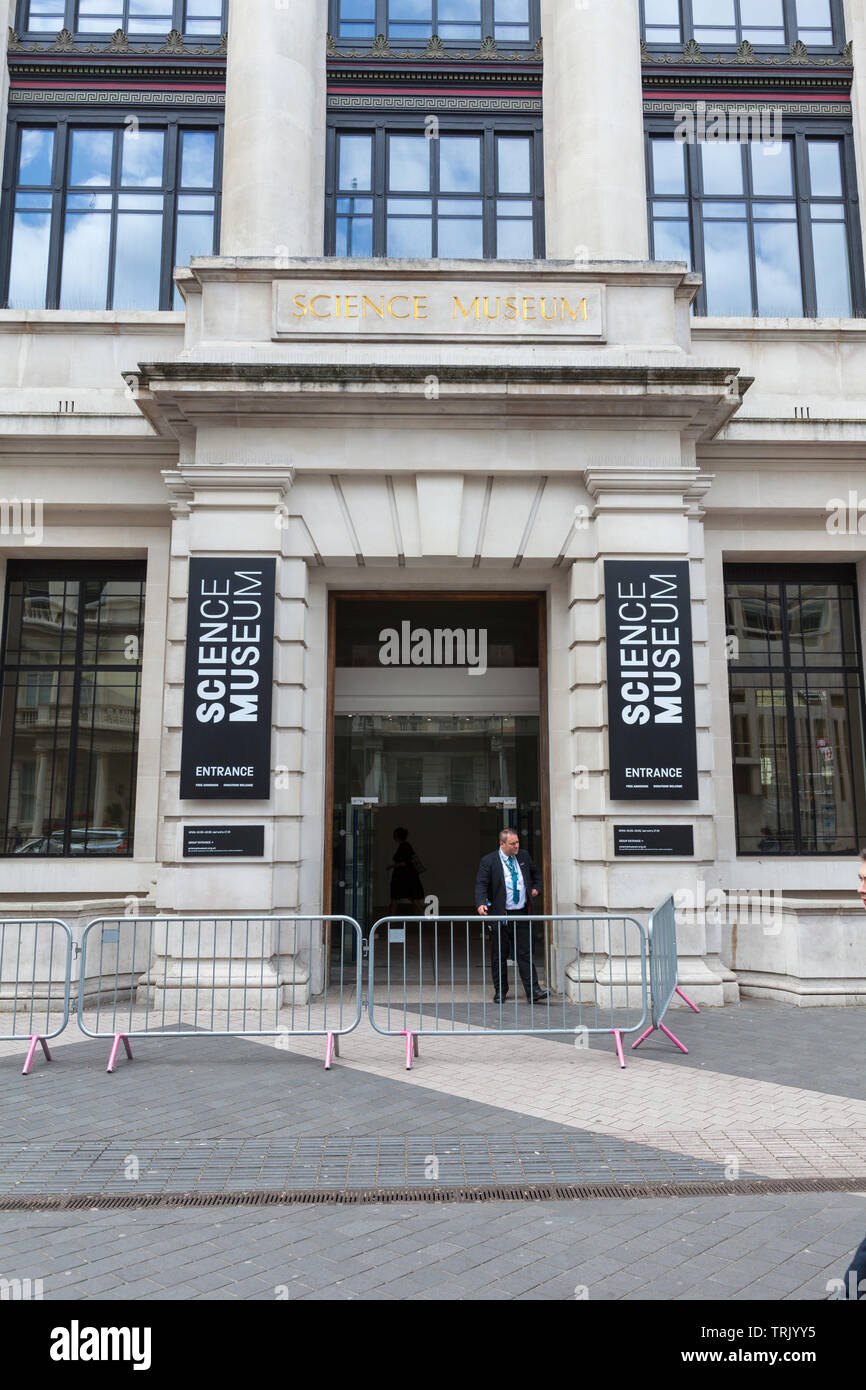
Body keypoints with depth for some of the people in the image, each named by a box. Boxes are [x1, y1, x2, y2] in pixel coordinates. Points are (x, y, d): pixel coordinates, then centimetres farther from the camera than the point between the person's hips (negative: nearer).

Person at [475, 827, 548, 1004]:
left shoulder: (523, 856, 8)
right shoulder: (488, 861, -6)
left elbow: (535, 873, 28)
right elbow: (481, 885, -13)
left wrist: (536, 888, 12)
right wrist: (481, 904, -29)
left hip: (522, 914, 3)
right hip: (501, 916, -3)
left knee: (525, 954, 1)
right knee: (499, 956, 8)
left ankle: (533, 991, 1)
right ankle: (500, 991, 20)